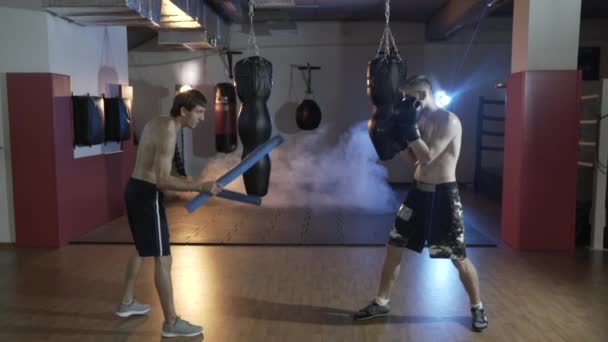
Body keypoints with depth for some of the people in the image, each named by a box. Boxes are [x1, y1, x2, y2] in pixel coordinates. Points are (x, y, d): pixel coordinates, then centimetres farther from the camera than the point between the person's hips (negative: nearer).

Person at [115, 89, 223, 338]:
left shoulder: (157, 122, 9)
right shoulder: (168, 133, -21)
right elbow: (161, 180, -26)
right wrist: (201, 187, -28)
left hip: (136, 189, 10)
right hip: (147, 195, -10)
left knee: (141, 249, 24)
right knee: (162, 258, -4)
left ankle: (127, 303, 39)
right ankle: (171, 322, 5)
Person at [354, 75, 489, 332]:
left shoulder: (449, 121, -16)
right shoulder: (421, 120, 8)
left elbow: (427, 157, -24)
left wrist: (410, 128, -22)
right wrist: (395, 133, 1)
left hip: (443, 196, -7)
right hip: (419, 191, 7)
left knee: (459, 259, 3)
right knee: (393, 246, 8)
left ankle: (477, 307, 26)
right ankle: (381, 302, 22)